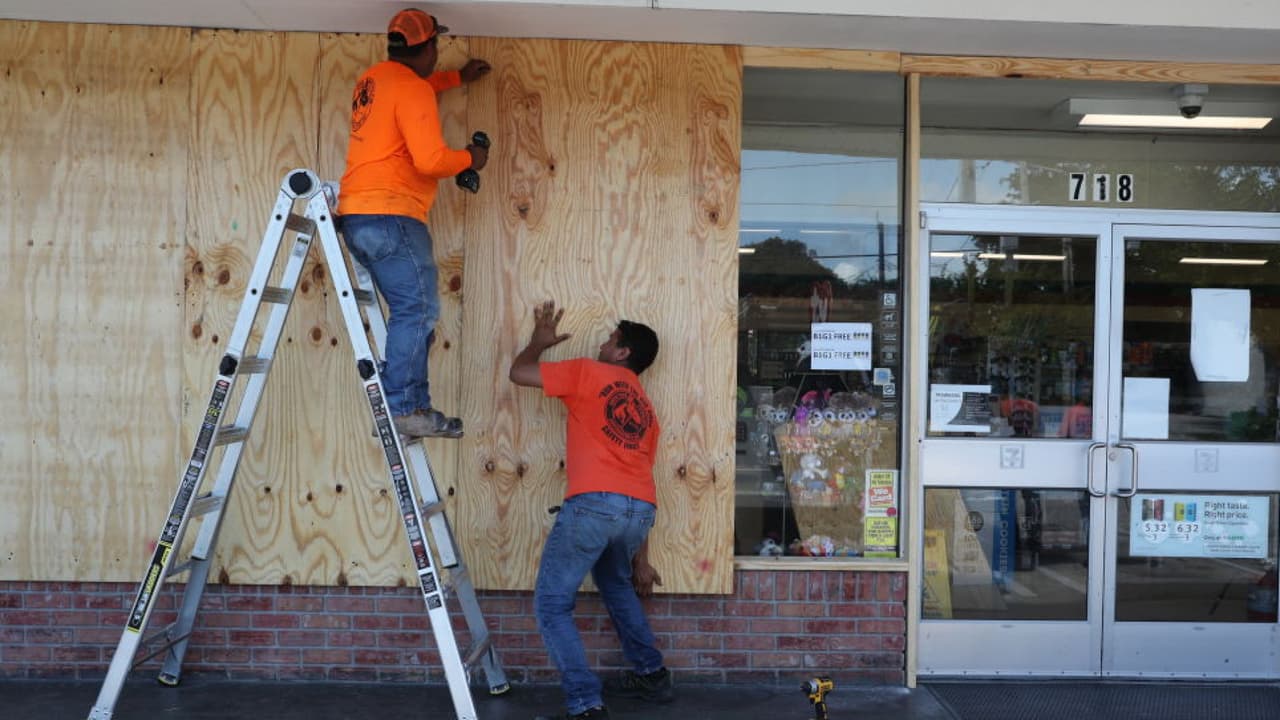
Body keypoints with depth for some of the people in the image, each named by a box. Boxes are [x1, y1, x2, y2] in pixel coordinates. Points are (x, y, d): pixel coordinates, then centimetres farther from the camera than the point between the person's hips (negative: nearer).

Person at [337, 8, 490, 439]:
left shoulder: (375, 79, 20)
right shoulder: (412, 89, -9)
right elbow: (430, 160, -18)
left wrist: (457, 78, 48)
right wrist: (469, 158, 1)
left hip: (359, 216, 10)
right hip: (390, 216, -10)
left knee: (411, 312, 10)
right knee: (418, 310, -11)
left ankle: (414, 406, 9)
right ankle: (401, 409, -15)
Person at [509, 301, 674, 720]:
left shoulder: (589, 373, 12)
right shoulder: (645, 408, 28)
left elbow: (519, 373, 14)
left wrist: (540, 340, 35)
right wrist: (640, 560, 31)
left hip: (594, 503, -7)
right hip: (641, 509, 7)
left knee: (551, 606, 5)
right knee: (616, 584, 35)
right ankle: (652, 675, 40)